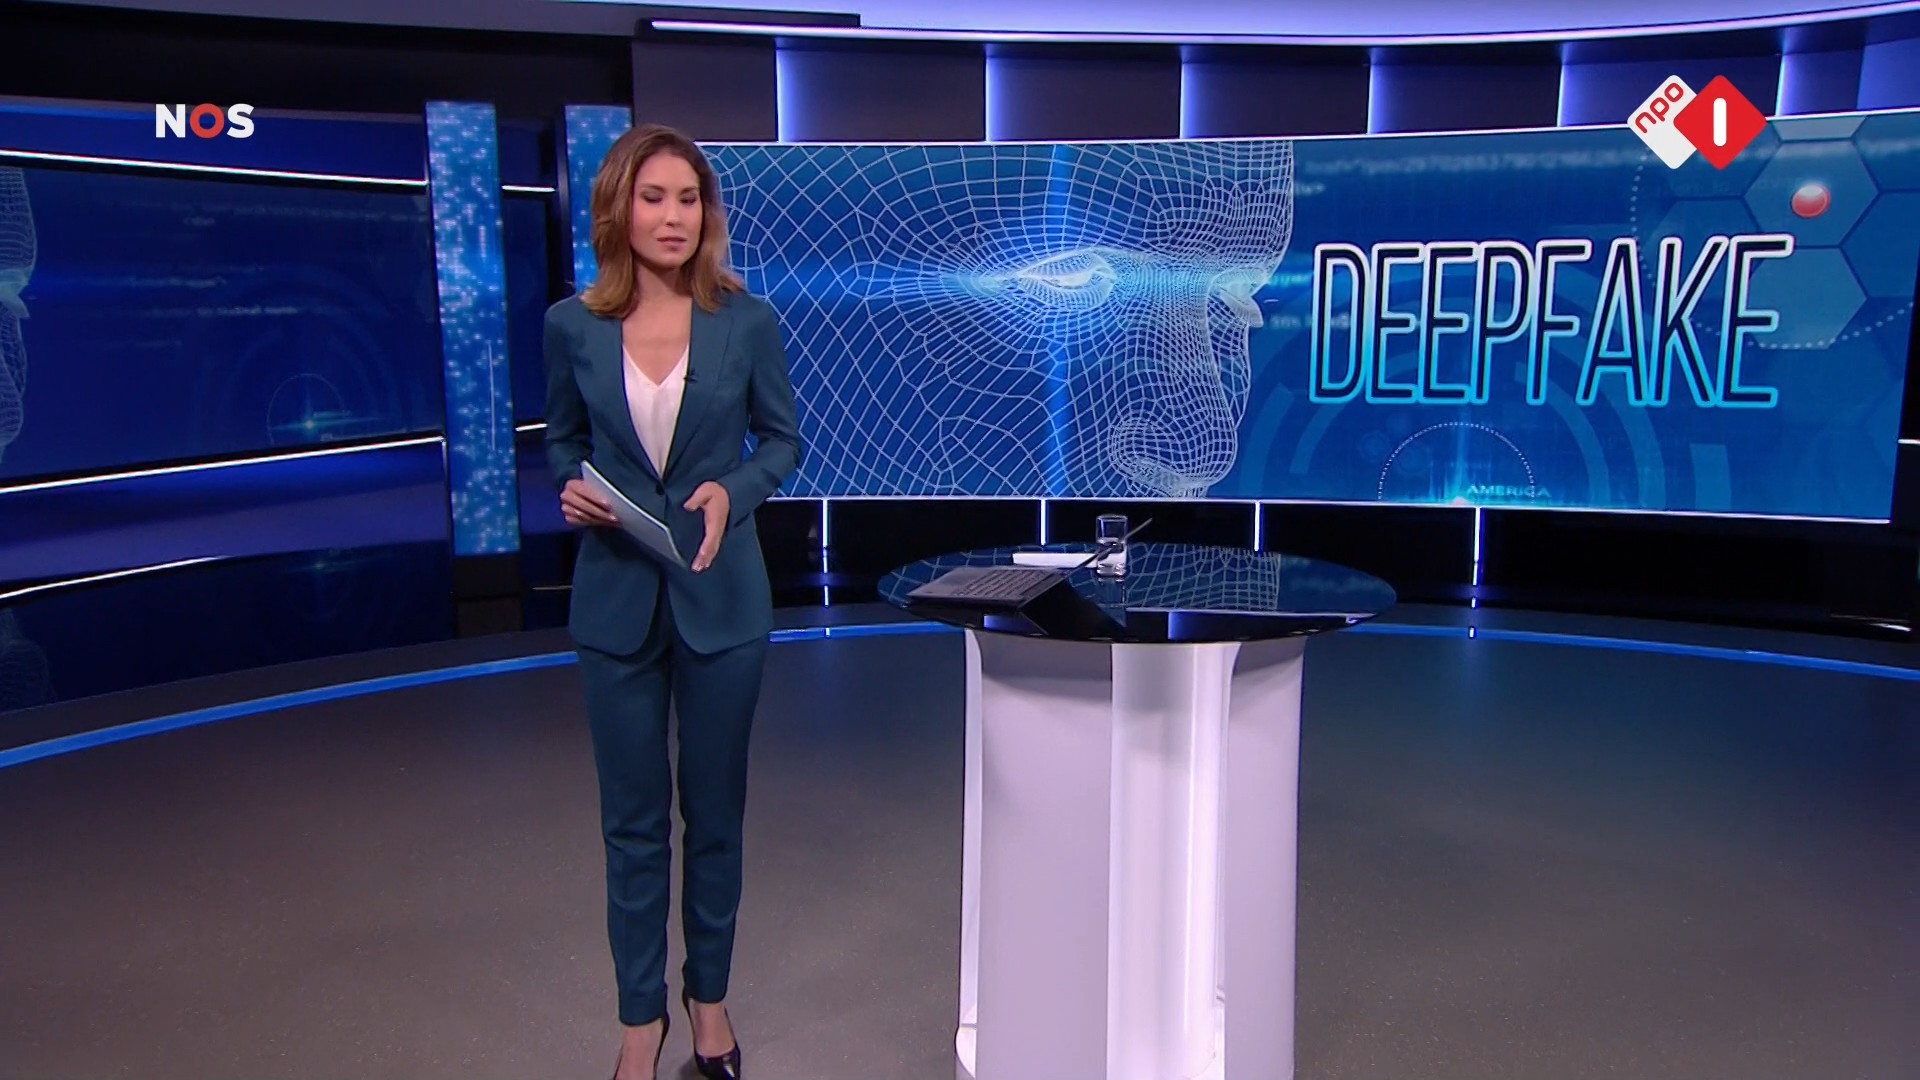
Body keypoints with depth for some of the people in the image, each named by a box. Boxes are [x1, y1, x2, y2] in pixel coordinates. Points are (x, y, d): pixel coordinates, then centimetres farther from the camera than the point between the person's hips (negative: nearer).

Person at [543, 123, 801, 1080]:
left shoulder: (747, 321, -6)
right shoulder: (573, 326, -3)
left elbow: (783, 438, 4)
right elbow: (563, 440, 10)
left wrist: (733, 490, -15)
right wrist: (572, 489, -11)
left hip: (719, 593, 0)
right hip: (616, 596, 1)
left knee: (714, 810, 13)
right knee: (633, 820, 10)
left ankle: (708, 995, 34)